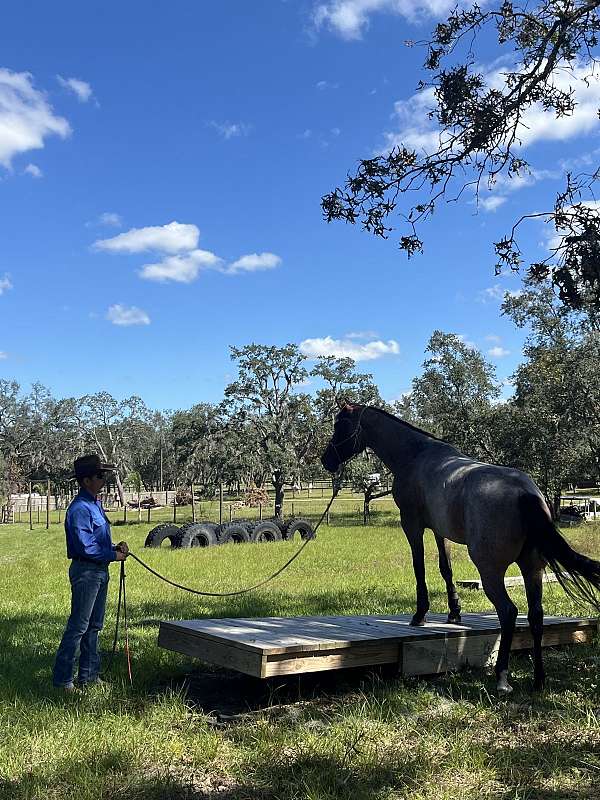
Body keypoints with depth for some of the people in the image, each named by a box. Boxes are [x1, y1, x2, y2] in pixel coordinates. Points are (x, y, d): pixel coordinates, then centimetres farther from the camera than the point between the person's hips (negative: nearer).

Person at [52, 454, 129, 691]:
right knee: (78, 626, -4)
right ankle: (62, 679, 5)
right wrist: (114, 555, -14)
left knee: (94, 625, 15)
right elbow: (85, 547, -22)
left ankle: (88, 675, 25)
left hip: (100, 571, 10)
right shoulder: (80, 509, -18)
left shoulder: (96, 505, 13)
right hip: (86, 571, -10)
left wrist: (116, 547, 3)